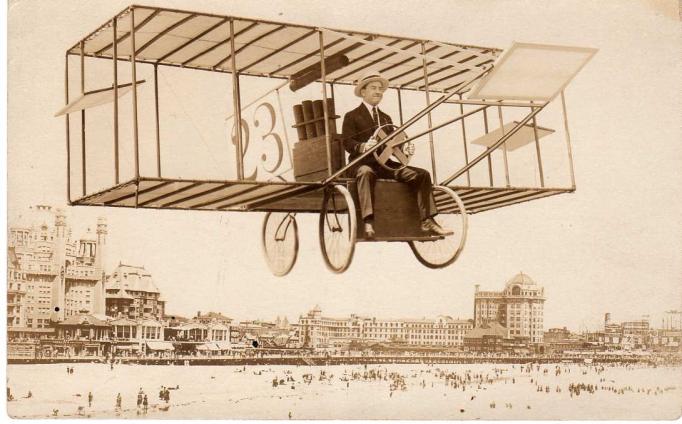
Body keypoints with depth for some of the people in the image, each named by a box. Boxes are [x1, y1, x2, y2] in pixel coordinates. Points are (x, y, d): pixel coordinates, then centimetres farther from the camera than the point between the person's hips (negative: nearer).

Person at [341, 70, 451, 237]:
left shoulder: (386, 118, 24)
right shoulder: (352, 116, 6)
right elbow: (347, 142, -7)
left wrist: (405, 147, -5)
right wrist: (363, 146, -28)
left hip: (384, 163, 6)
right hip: (362, 163, -6)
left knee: (422, 174, -11)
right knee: (365, 173, -43)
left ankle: (427, 221, -14)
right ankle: (368, 223, -52)